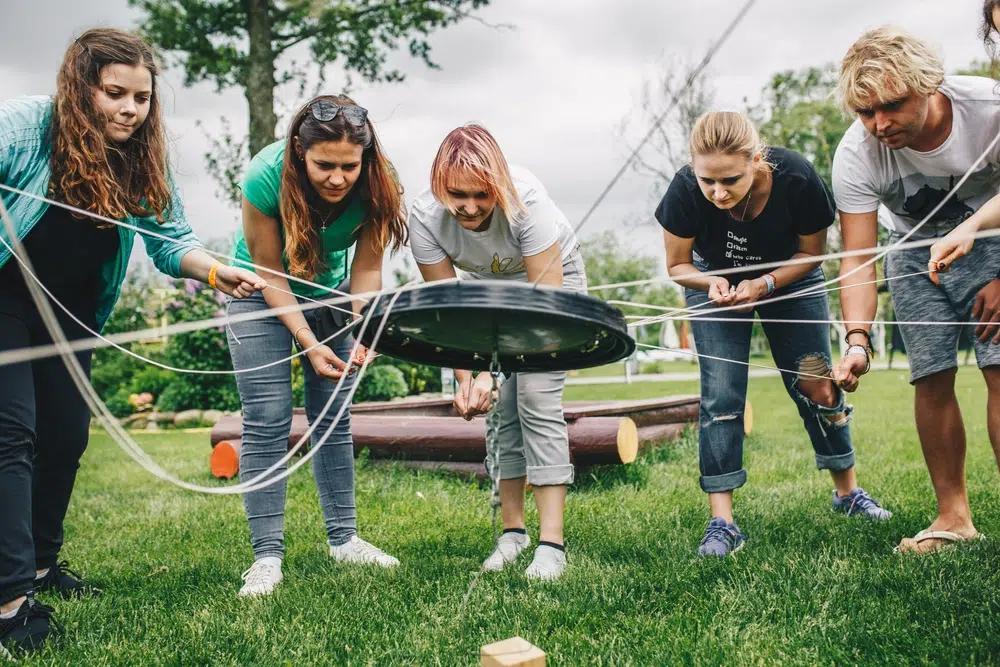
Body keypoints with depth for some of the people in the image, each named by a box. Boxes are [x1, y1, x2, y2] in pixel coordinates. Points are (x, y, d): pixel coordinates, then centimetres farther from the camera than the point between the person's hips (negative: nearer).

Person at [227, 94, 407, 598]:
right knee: (267, 420, -9)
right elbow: (270, 273, -22)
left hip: (328, 294, 3)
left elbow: (366, 269, -17)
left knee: (334, 418, 4)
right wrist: (309, 344, -27)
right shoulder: (265, 177, -31)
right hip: (262, 296, -3)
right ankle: (267, 555, -2)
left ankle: (343, 539, 16)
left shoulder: (375, 186, -24)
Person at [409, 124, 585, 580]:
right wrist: (465, 379, -32)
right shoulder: (425, 217, -26)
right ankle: (512, 530, 9)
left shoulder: (525, 200, -36)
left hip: (554, 279, -3)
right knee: (500, 407, -5)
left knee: (536, 400, -17)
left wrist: (489, 370, -40)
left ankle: (551, 542, -14)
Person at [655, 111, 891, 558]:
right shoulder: (685, 192, -32)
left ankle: (847, 491, 24)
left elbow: (812, 253, -14)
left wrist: (764, 284, -30)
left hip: (790, 279, 1)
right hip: (714, 282, 0)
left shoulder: (797, 179, -33)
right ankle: (721, 521, -5)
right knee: (721, 396, -10)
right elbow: (678, 265, -14)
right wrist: (713, 285, -34)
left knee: (816, 385, 2)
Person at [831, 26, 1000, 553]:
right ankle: (953, 517, 6)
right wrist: (858, 341, -38)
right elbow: (858, 258, -25)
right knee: (932, 380, -5)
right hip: (916, 254, 1)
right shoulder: (855, 155, -27)